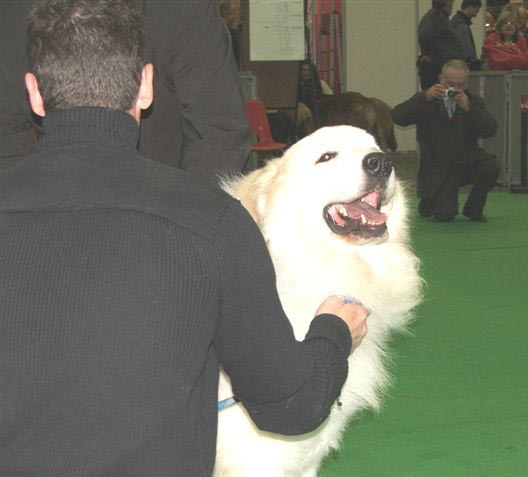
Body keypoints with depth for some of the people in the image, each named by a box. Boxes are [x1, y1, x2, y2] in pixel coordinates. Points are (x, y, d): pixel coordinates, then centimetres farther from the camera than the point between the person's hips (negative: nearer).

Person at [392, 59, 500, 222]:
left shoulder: (474, 102, 5)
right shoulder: (425, 101, -1)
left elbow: (490, 130, -10)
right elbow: (397, 117, -16)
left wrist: (469, 109, -25)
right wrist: (425, 97, -27)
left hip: (467, 163, 3)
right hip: (436, 169, -3)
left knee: (491, 165, -28)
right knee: (445, 215, -21)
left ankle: (473, 208, -2)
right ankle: (430, 202, 17)